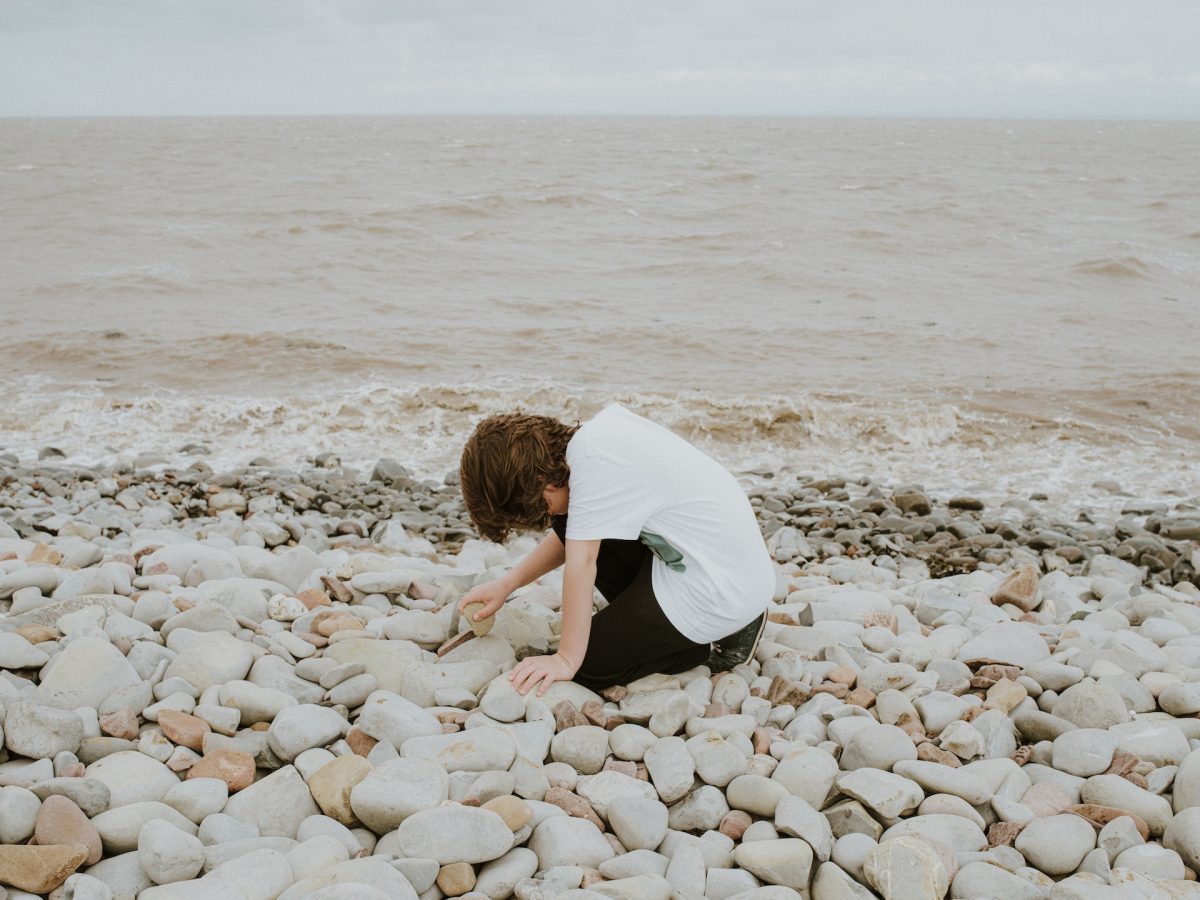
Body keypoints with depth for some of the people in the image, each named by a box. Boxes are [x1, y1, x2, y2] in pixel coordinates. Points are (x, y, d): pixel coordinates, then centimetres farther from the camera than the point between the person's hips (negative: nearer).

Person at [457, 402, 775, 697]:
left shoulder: (592, 458, -22)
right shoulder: (599, 432, 5)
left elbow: (581, 561, -21)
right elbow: (570, 537, 15)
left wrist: (566, 660, -15)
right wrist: (506, 585, 11)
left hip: (726, 591, -9)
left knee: (586, 669, -3)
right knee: (572, 524, 9)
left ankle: (719, 643, 2)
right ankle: (651, 621, 12)